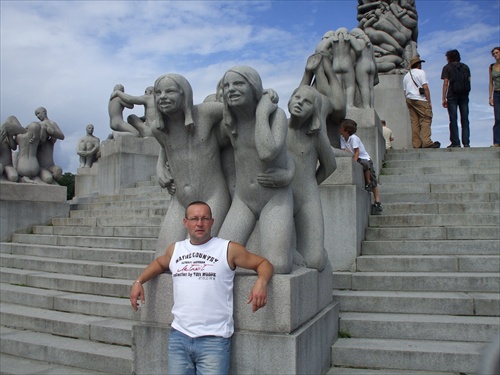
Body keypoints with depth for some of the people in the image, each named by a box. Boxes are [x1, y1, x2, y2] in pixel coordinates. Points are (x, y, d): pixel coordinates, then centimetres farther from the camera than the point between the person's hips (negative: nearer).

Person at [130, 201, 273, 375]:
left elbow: (263, 263, 2)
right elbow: (159, 263, 32)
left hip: (214, 339, -4)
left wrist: (261, 282, -19)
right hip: (178, 336, 4)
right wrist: (139, 281, 18)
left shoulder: (228, 249, -2)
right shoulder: (174, 249, 12)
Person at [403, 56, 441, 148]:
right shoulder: (420, 72, 0)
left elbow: (405, 92, 18)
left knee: (414, 122, 4)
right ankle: (426, 142, -18)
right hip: (420, 99, -7)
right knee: (426, 120, -8)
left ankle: (416, 144, -1)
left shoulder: (406, 76, 20)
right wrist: (429, 102, -9)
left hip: (409, 99, 7)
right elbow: (425, 87, -9)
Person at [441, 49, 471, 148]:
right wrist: (466, 92, 18)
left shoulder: (447, 67, 2)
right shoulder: (465, 67, 14)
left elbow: (445, 83, -5)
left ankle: (455, 142, -7)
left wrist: (444, 98, -5)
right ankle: (466, 142, 1)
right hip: (464, 95, 4)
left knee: (453, 119, -3)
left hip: (452, 95, -4)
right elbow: (469, 81, 10)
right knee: (465, 119, 5)